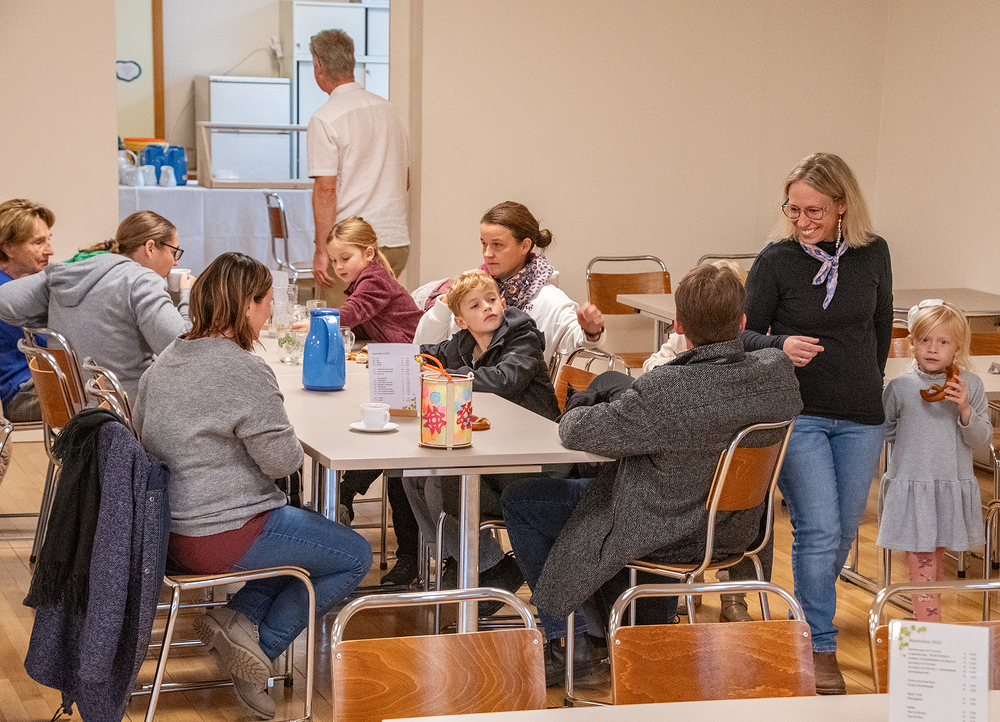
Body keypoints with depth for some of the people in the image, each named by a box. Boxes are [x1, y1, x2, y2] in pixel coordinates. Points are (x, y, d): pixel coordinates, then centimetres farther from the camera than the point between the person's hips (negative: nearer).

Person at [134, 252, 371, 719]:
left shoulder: (165, 361, 6)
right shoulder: (245, 371, -21)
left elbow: (143, 432, 19)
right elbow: (283, 460, -17)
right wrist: (285, 441, 5)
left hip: (165, 531, 9)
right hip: (222, 536, -9)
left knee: (310, 532, 28)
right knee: (356, 556, 8)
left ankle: (239, 619, 9)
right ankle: (261, 643, 4)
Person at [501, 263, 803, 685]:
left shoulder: (665, 391, -36)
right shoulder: (779, 372, -18)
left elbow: (574, 432, -23)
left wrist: (577, 410, -2)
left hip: (659, 535, -7)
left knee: (520, 501, 11)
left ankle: (567, 642, 23)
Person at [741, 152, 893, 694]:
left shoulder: (873, 254, 0)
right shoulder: (775, 260, -9)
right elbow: (745, 335, -5)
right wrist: (782, 345, -25)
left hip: (859, 417, 4)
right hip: (797, 412, -3)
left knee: (843, 532, 12)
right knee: (819, 531, -10)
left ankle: (811, 608, 36)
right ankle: (820, 647, 3)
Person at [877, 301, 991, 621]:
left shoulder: (970, 385, 0)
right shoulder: (900, 387, -3)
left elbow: (982, 438, -3)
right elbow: (883, 429, 13)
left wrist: (965, 409, -17)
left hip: (953, 486, 2)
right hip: (910, 486, -2)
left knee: (935, 564, 14)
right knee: (922, 566, -6)